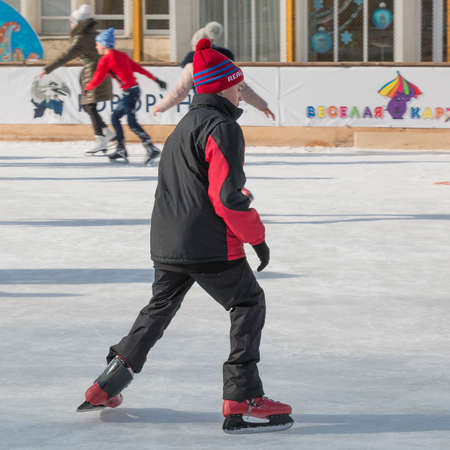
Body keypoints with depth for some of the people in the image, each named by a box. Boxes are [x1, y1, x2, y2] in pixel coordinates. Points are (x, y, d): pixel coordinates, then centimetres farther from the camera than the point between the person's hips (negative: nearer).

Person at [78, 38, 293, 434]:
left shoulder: (186, 125, 19)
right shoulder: (222, 127, -12)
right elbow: (226, 197, -19)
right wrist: (257, 237, -9)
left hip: (167, 244, 9)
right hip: (209, 244, -9)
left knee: (160, 307, 23)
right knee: (248, 304, -1)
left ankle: (107, 386, 25)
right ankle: (242, 401, -9)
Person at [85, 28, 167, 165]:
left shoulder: (105, 60, -7)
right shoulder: (122, 55, 16)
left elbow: (97, 80, -2)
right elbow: (138, 68, 17)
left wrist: (87, 88, 18)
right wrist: (156, 80, 17)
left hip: (129, 92, -9)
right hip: (134, 90, 9)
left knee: (132, 123, -12)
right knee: (115, 117, 18)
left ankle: (151, 149, -21)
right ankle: (121, 150, 23)